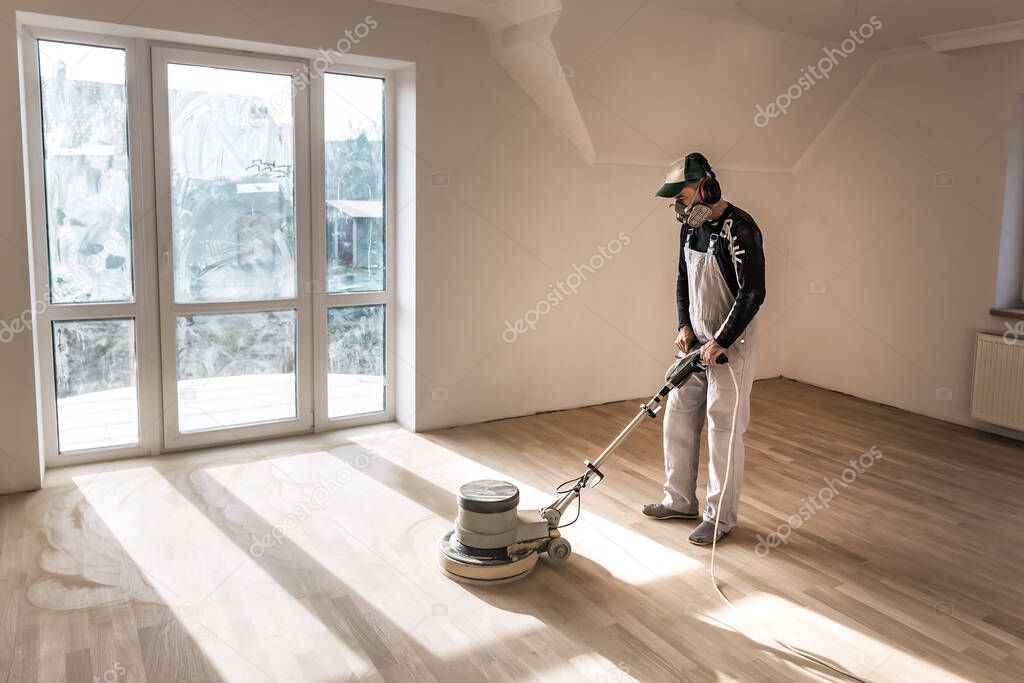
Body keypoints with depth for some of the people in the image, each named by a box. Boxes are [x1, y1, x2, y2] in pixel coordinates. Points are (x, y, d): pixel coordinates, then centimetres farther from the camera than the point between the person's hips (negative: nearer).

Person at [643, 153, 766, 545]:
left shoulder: (740, 229, -19)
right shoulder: (690, 226, 7)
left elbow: (753, 293, -22)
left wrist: (720, 342, -21)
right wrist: (685, 325, 4)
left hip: (730, 346, -8)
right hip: (695, 343, 8)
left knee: (724, 432, 0)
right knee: (677, 421, 12)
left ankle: (721, 517, 14)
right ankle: (680, 501, 28)